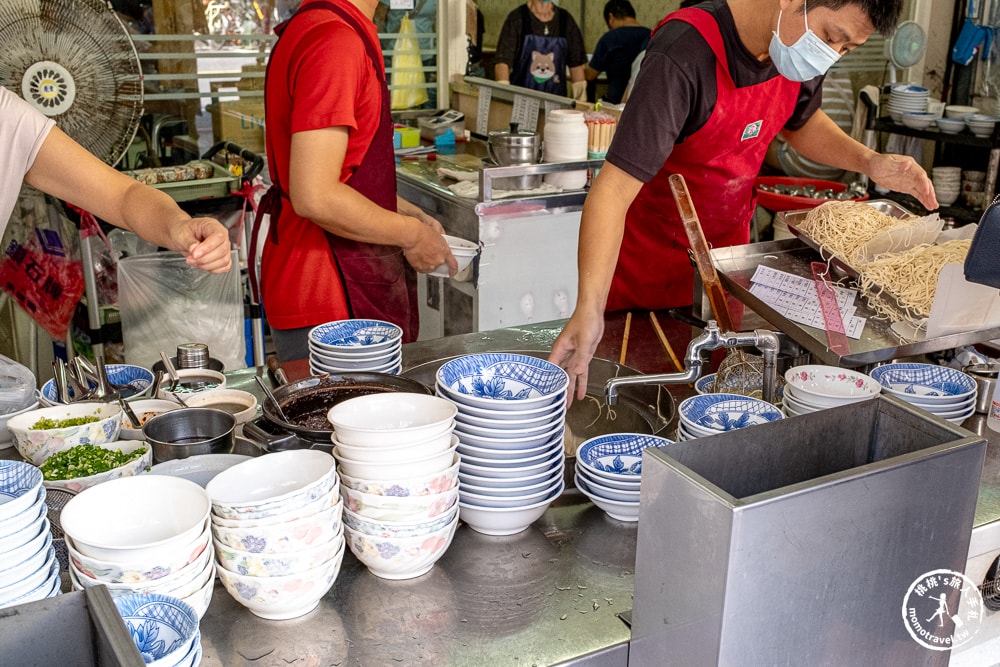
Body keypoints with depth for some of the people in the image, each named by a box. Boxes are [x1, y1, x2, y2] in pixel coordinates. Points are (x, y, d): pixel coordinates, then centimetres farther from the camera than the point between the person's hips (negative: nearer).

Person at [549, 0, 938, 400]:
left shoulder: (800, 42, -8)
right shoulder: (686, 53, -31)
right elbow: (614, 187, -37)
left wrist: (869, 162, -5)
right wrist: (589, 309, -49)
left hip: (728, 246, 6)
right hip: (647, 270, -6)